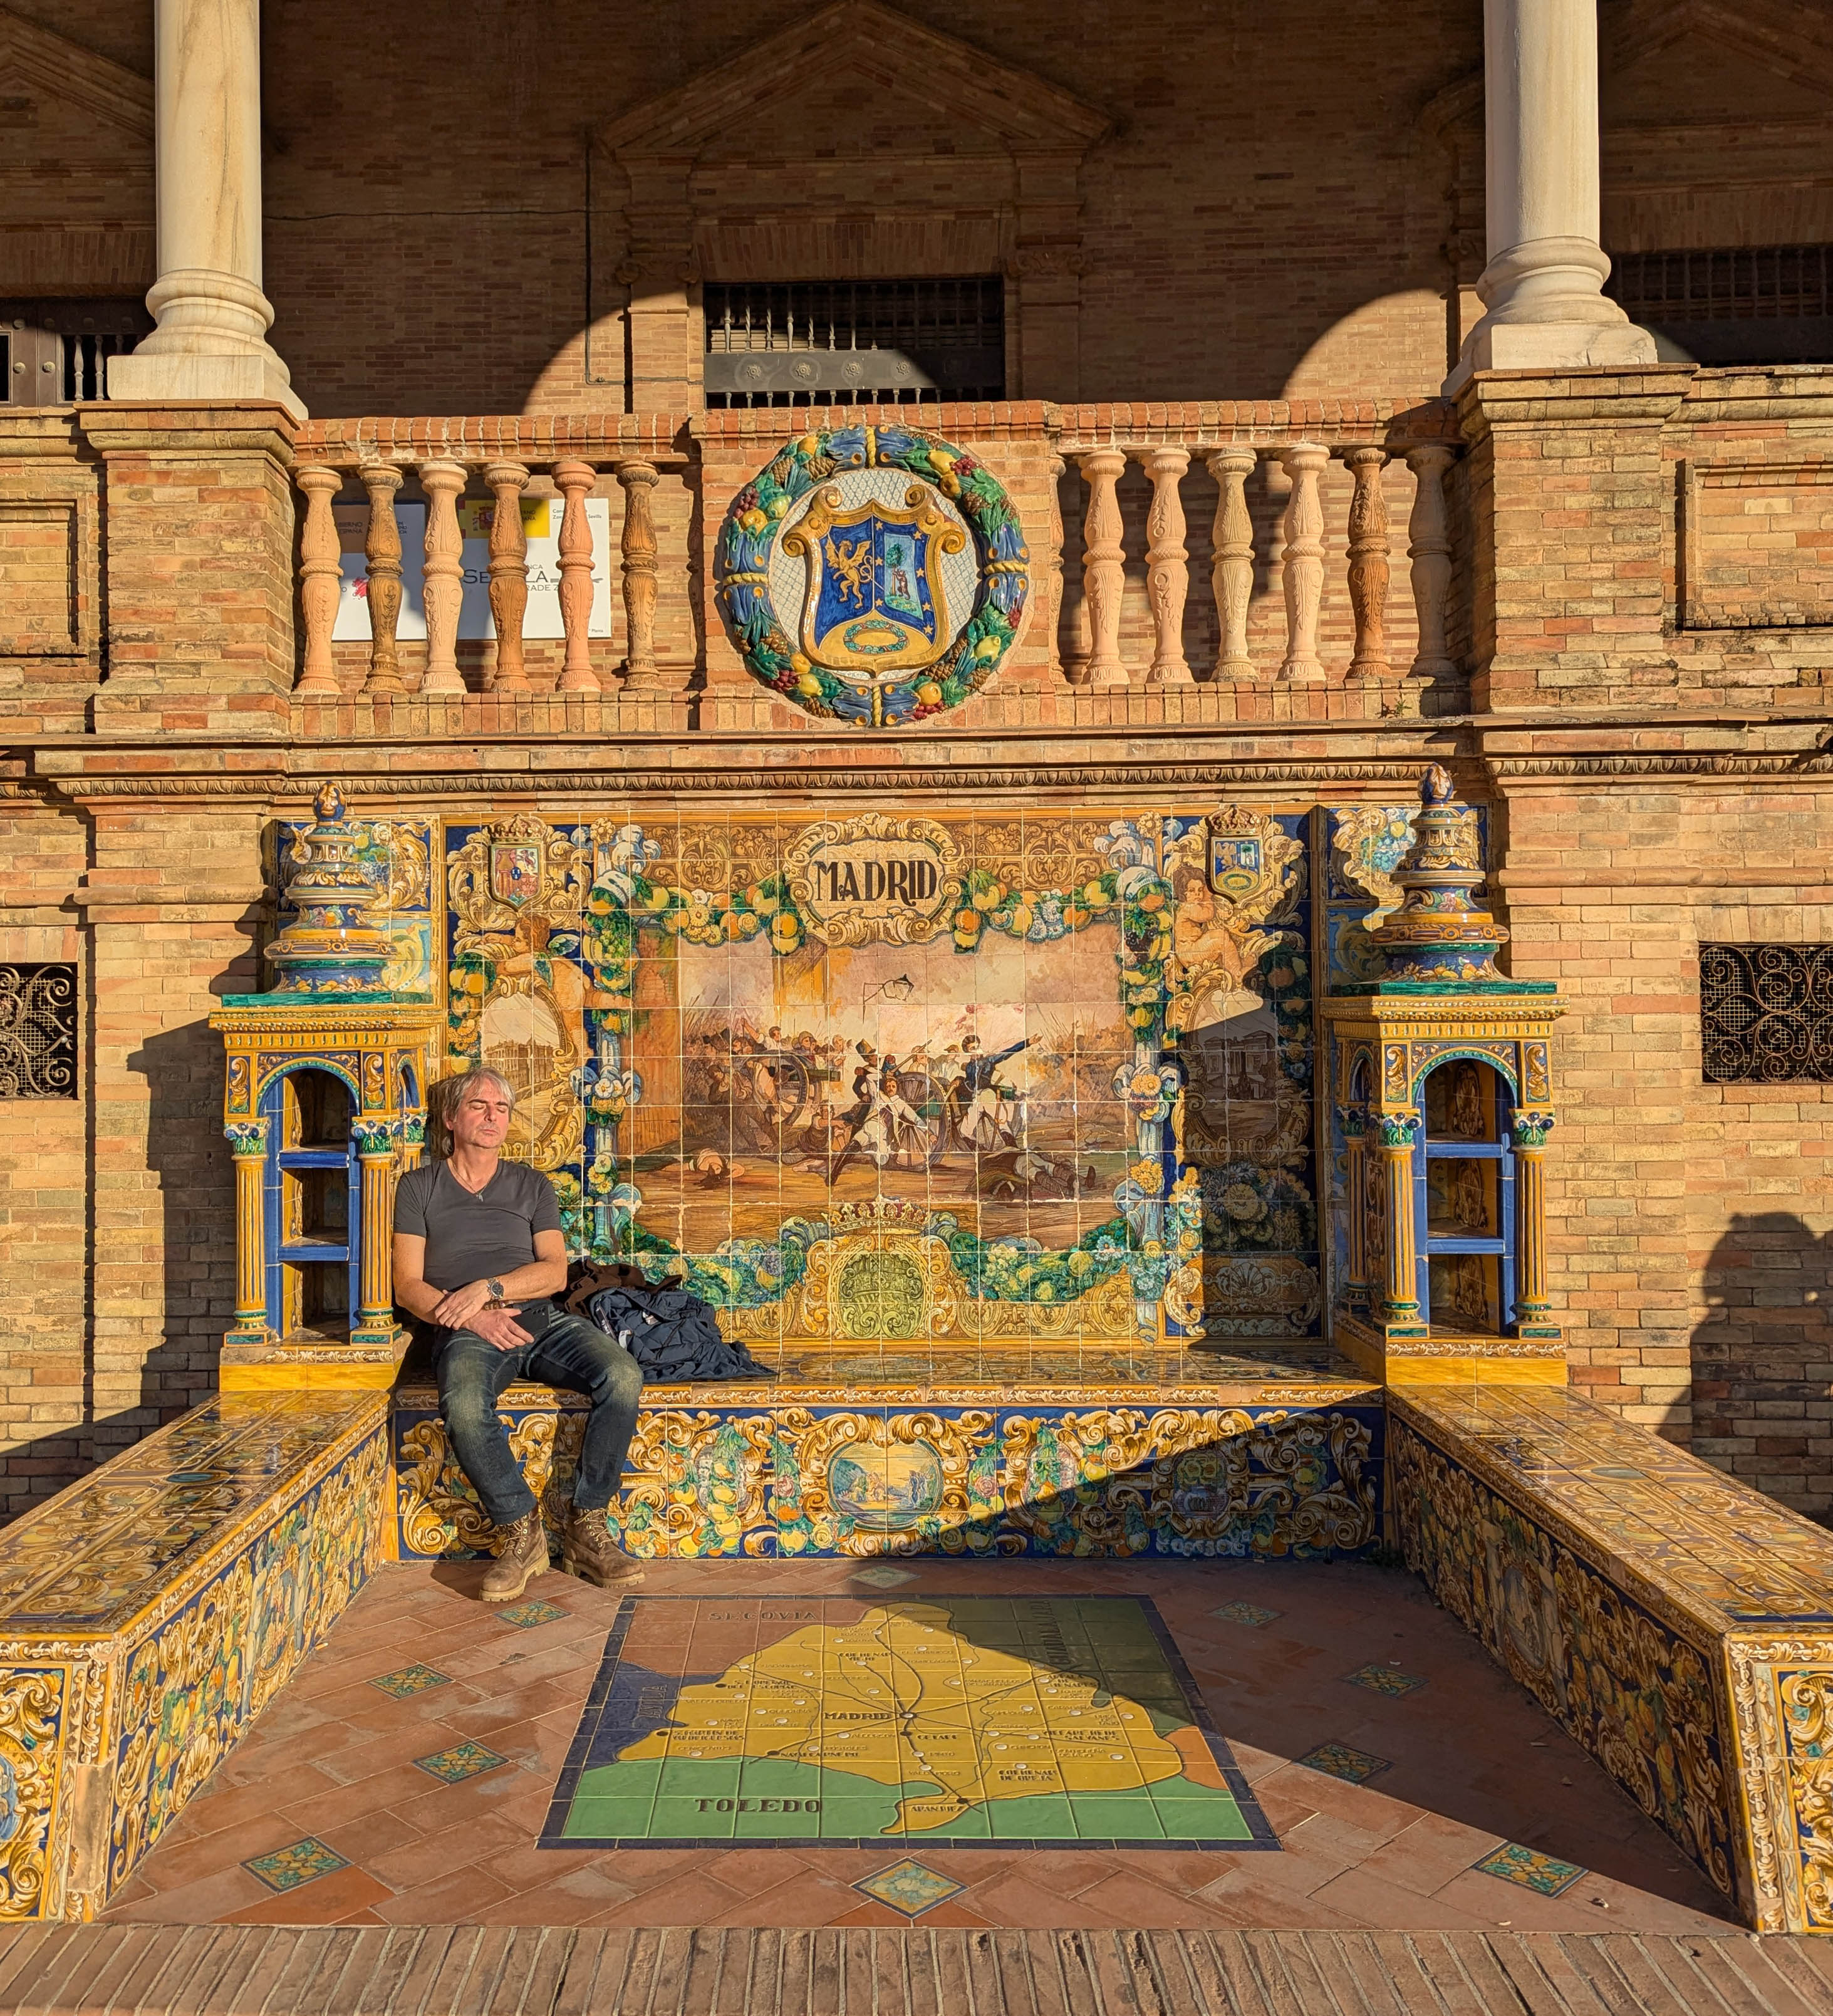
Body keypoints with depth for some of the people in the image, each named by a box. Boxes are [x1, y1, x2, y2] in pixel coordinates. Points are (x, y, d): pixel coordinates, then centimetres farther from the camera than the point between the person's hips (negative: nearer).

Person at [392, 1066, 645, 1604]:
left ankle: (587, 1526, -16)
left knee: (623, 1377, -28)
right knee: (464, 1407, -38)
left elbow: (555, 1272, 6)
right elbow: (407, 1285, 5)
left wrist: (488, 1288, -11)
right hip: (468, 1333, -2)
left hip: (541, 1319, 2)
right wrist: (470, 1316, -12)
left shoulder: (531, 1185, 19)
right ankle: (521, 1529, -17)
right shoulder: (419, 1187, 14)